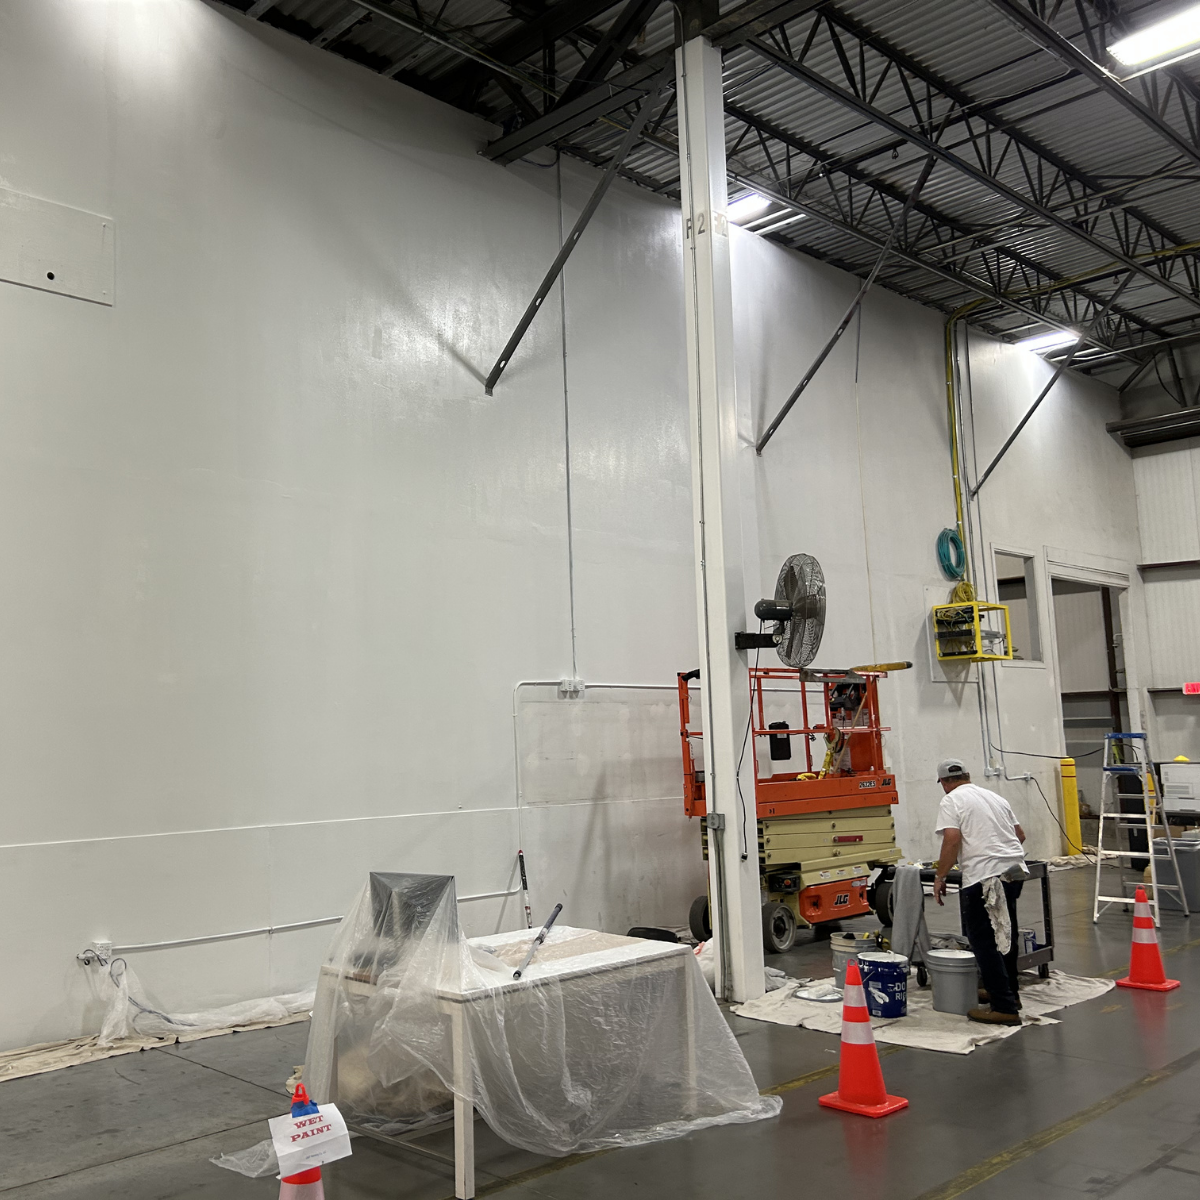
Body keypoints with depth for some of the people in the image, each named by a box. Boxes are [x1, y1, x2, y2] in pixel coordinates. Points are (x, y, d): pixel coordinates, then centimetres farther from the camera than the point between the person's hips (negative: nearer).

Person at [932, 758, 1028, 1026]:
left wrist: (940, 877, -7)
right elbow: (1020, 834, 26)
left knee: (984, 941, -3)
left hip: (983, 877, -8)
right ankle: (1009, 993, 33)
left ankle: (1004, 1007, -6)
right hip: (1015, 870, 8)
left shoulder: (951, 801, -3)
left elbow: (952, 839, -16)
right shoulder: (994, 797, 19)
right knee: (1005, 934, 22)